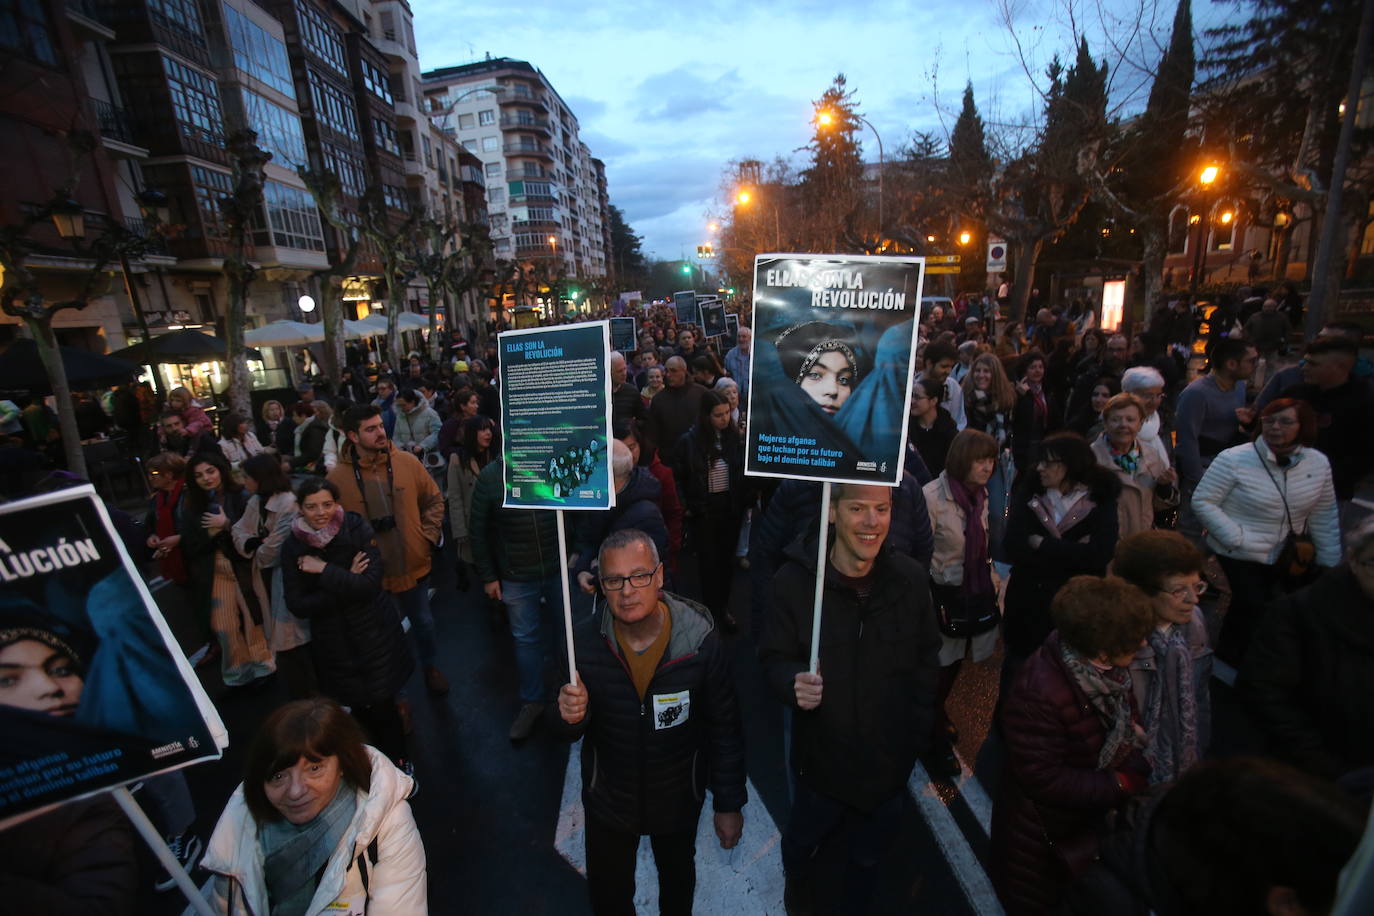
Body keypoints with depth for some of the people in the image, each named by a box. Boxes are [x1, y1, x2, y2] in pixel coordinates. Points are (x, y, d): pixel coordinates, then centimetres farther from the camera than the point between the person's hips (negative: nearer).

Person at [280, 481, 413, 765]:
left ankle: (397, 761, 29)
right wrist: (346, 581, -19)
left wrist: (324, 570, -22)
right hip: (333, 642, 2)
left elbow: (370, 584, -20)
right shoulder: (292, 547, -7)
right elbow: (297, 605, -9)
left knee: (383, 706, 4)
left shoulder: (357, 529, -13)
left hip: (374, 633, -2)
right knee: (358, 708, 14)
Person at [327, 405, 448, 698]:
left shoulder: (407, 462, -8)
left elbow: (434, 500, 1)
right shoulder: (337, 477, -12)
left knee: (423, 621, 19)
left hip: (413, 564, 1)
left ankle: (431, 667, 44)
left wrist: (427, 536, -5)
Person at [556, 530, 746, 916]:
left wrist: (729, 804, -4)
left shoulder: (703, 642, -26)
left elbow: (725, 729, -12)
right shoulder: (583, 642, -22)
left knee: (678, 880, 30)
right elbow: (568, 731, -8)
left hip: (679, 799, 0)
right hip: (607, 799, 0)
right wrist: (570, 716, -31)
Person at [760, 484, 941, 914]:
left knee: (868, 855, 26)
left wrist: (919, 732, 2)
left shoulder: (910, 578, -14)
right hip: (821, 754, -1)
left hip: (890, 759, 2)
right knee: (802, 840, 26)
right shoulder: (795, 580, -22)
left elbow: (927, 659, -1)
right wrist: (793, 683, -32)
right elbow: (774, 657, -12)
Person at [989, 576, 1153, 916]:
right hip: (1047, 831, -7)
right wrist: (1121, 784, -25)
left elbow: (1123, 726, 2)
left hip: (1091, 816, 7)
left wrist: (1139, 766, -14)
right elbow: (1044, 780, -31)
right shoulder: (1038, 693, -40)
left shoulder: (1104, 667, -15)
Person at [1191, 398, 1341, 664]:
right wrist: (1236, 538, -18)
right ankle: (1228, 661, 19)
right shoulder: (1234, 459, -17)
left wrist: (1330, 562, 8)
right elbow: (1202, 502, -14)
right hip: (1241, 555, -5)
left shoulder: (1319, 463, -2)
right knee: (1254, 609, -6)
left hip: (1288, 558, 5)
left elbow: (1324, 517, 6)